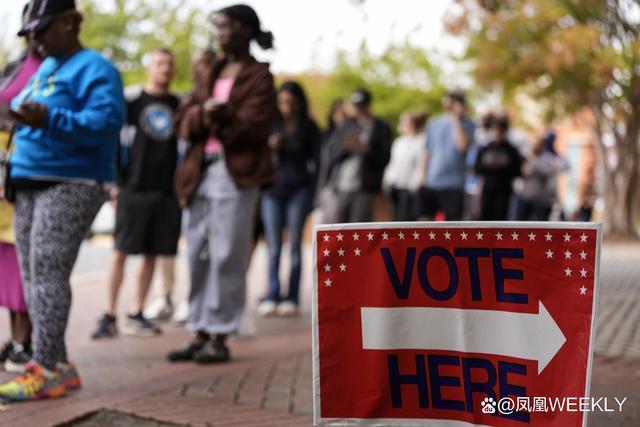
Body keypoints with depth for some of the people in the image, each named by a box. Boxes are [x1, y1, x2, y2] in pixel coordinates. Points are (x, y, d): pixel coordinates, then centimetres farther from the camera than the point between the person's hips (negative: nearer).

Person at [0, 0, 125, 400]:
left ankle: (47, 369, -13)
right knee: (32, 275, 4)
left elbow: (106, 123, -21)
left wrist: (50, 120, -30)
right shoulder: (44, 69, 22)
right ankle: (56, 363, 7)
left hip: (71, 184, -9)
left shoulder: (94, 69, -6)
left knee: (47, 273, -15)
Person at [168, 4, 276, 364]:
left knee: (227, 256, -5)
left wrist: (219, 119, -12)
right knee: (198, 255, 7)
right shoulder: (212, 73, 20)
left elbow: (254, 128, -9)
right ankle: (200, 334, 15)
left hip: (236, 173, -7)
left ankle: (220, 337, 1)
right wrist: (203, 114, -10)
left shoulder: (258, 75, 1)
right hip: (201, 171, 7)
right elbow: (185, 121, 10)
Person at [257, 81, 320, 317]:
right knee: (274, 248, -1)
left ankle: (291, 298, 3)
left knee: (295, 247, 1)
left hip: (298, 191, -1)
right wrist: (269, 148, -11)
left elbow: (315, 162, 5)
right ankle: (272, 297, 0)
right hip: (272, 191, 1)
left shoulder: (309, 128, 5)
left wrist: (312, 195, -2)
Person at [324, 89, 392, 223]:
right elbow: (333, 152, 11)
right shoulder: (349, 125, 17)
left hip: (364, 190, -4)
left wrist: (364, 149, -16)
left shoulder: (381, 128, 5)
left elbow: (384, 158, -3)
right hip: (342, 187, 4)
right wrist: (345, 146, -10)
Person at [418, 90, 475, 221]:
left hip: (453, 185, -4)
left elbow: (462, 145, -18)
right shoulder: (434, 124, 12)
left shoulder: (468, 125, 0)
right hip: (430, 183, 4)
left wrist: (456, 119, -13)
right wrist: (423, 176, 7)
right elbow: (427, 151, 14)